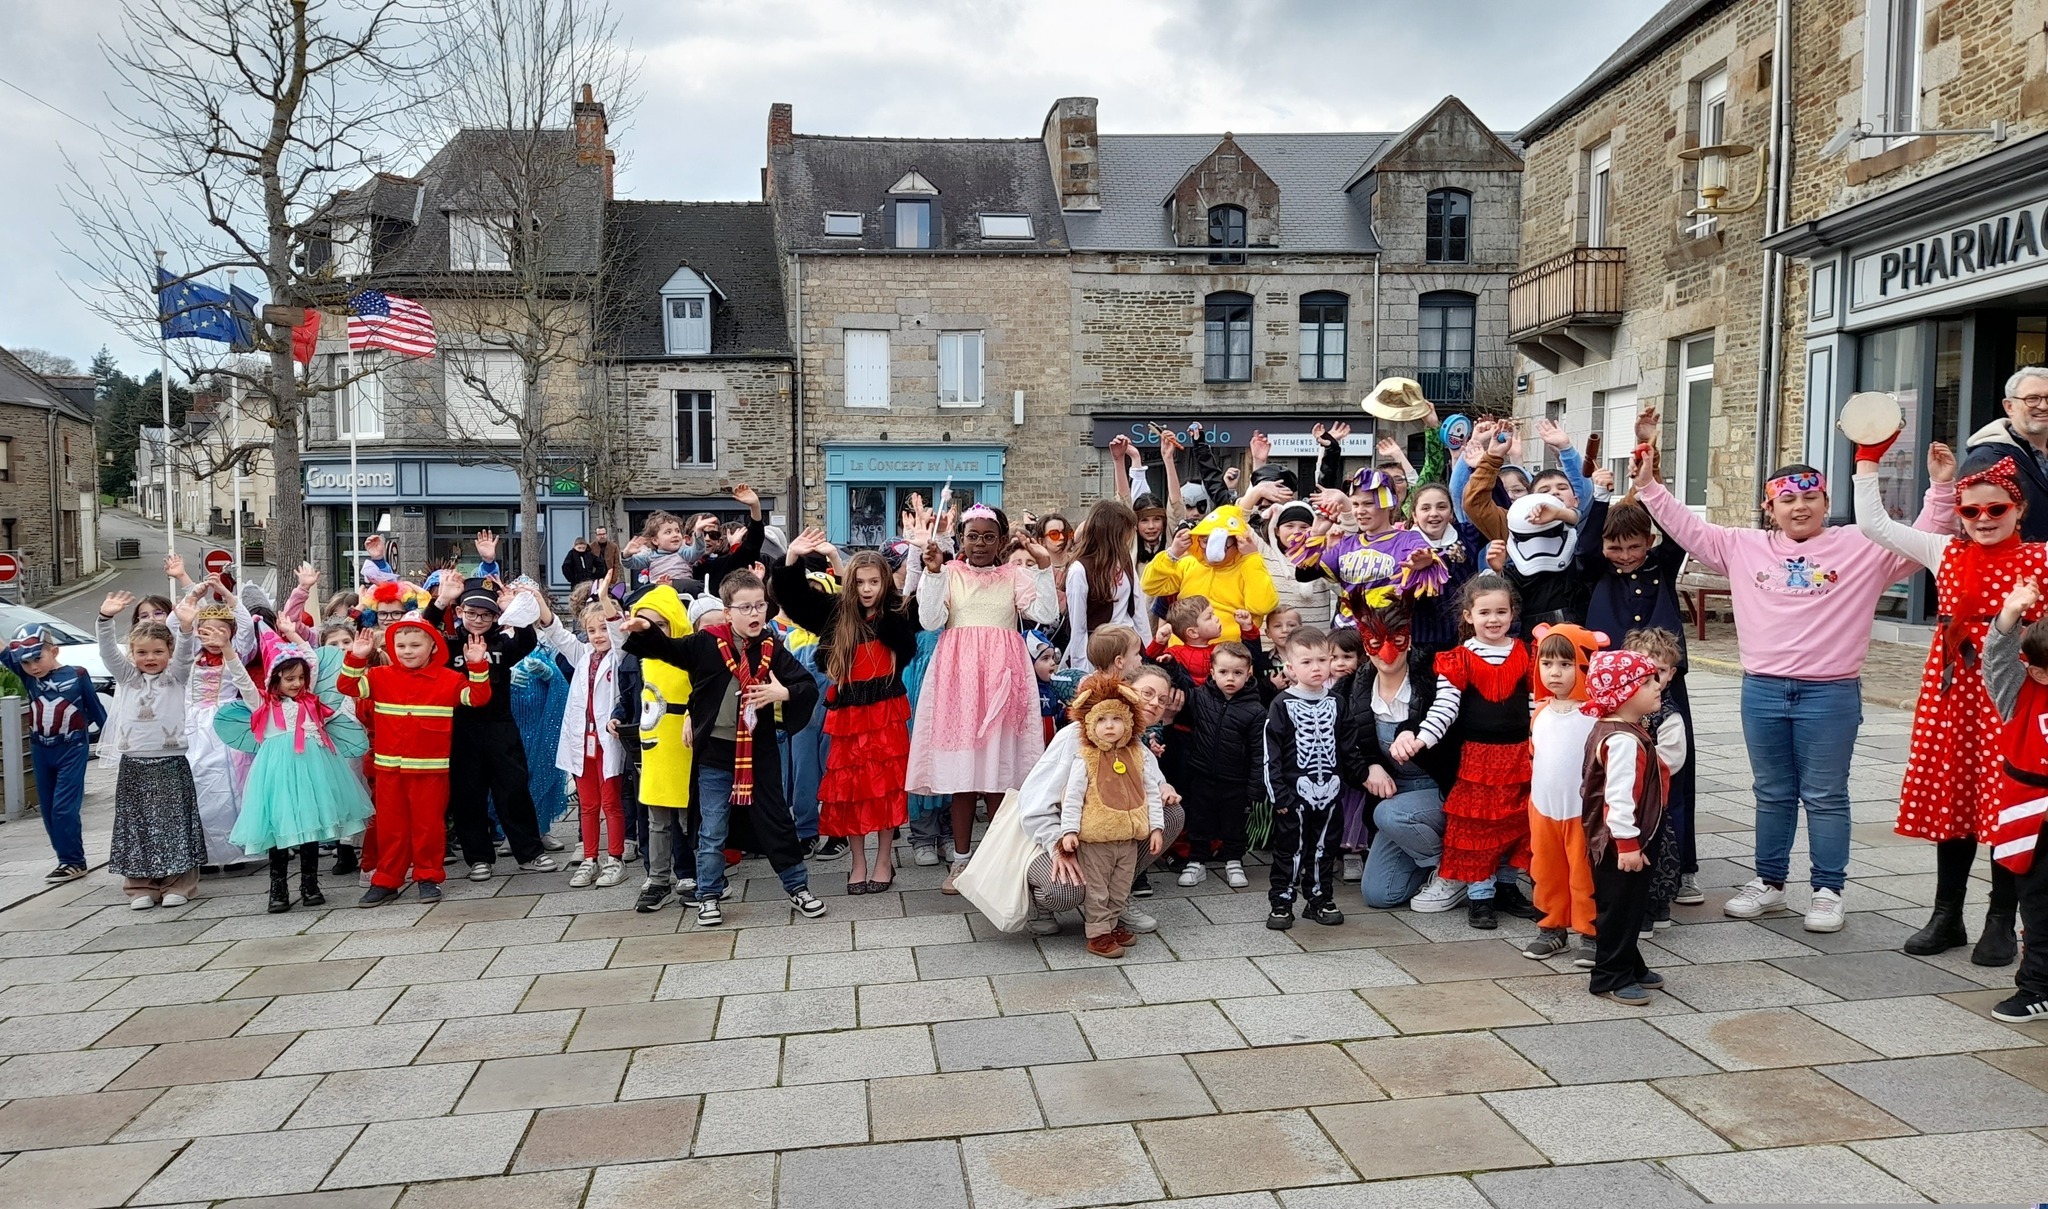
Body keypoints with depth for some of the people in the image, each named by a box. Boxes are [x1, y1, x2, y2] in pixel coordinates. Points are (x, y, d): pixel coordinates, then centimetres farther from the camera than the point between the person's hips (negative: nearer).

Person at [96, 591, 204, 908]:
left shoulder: (175, 676, 4)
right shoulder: (126, 677, 9)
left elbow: (184, 654, -14)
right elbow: (108, 651, -5)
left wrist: (186, 626, -33)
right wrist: (106, 619, -22)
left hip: (170, 762, -2)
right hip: (133, 764, 2)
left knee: (174, 822, 0)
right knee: (136, 824, 5)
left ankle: (179, 885, 5)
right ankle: (140, 886, 11)